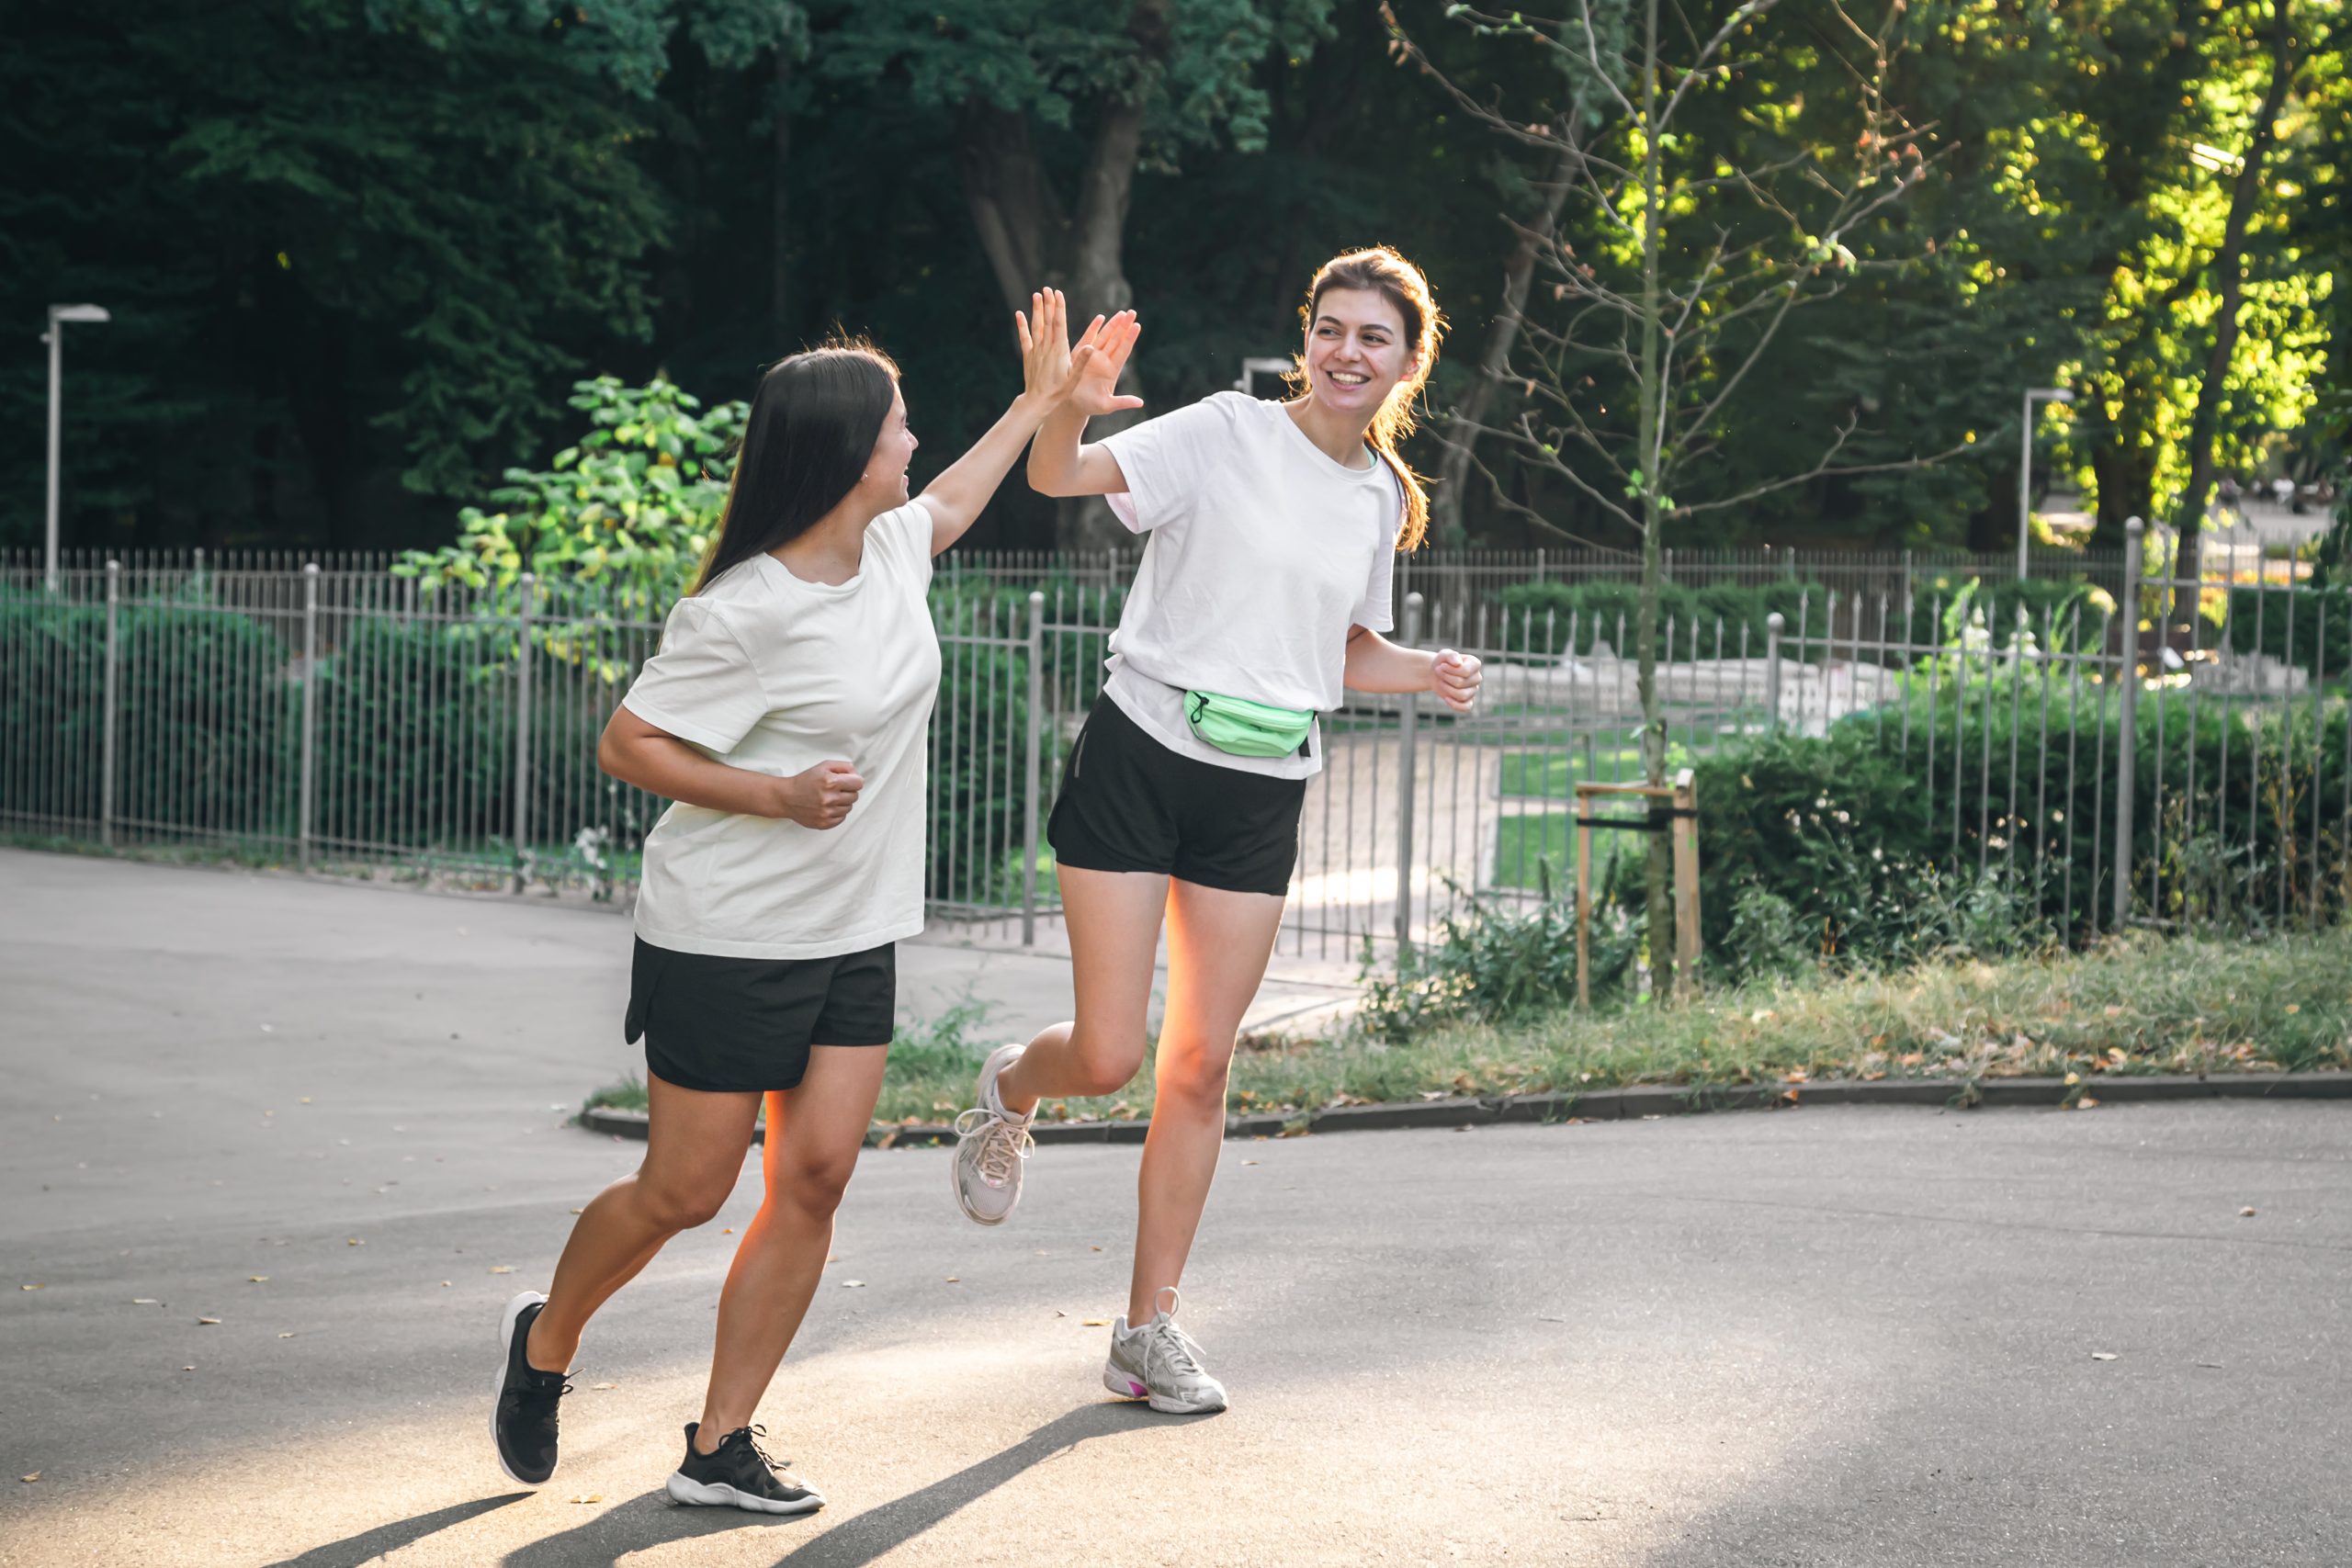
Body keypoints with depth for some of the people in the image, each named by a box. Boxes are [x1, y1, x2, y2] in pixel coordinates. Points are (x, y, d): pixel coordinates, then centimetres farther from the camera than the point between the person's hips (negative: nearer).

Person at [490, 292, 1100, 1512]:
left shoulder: (890, 544, 4)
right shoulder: (745, 612, -22)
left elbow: (945, 508, 29)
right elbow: (625, 744, -16)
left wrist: (1037, 403, 35)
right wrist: (779, 795, -24)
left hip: (855, 939, 7)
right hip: (727, 943, -7)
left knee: (814, 1181, -1)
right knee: (684, 1193, 1)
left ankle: (720, 1446, 6)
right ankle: (545, 1342, 29)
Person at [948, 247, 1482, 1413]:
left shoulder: (1383, 497, 11)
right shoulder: (1225, 435, -6)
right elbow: (1057, 476, -15)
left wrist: (1429, 673, 4)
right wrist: (1074, 405, -36)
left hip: (1262, 793, 4)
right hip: (1140, 758, -4)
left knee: (1200, 1065, 4)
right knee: (1108, 1056, -7)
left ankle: (1150, 1327, 15)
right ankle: (1010, 1089, 30)